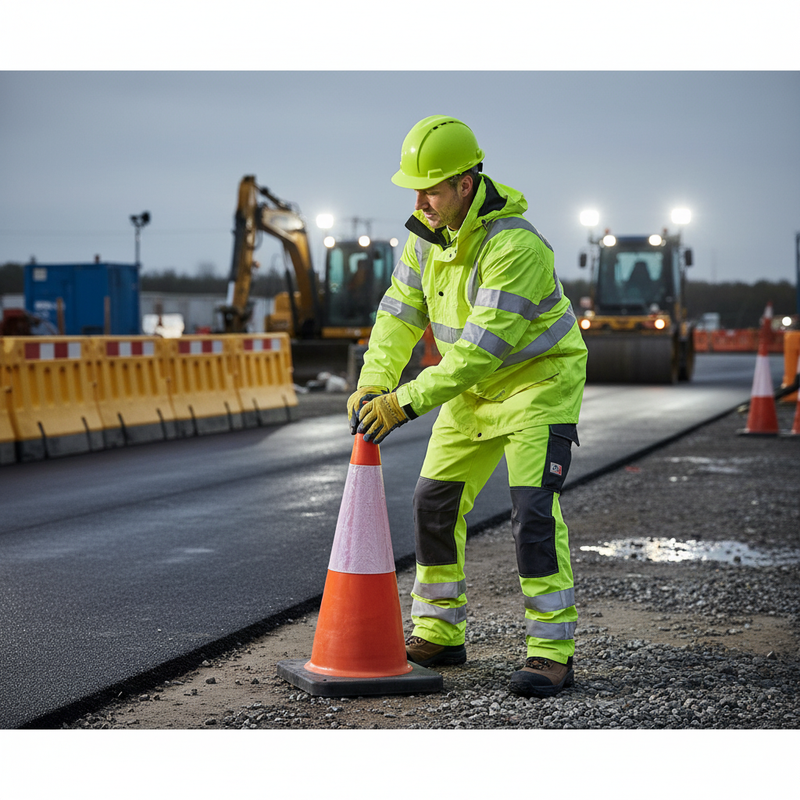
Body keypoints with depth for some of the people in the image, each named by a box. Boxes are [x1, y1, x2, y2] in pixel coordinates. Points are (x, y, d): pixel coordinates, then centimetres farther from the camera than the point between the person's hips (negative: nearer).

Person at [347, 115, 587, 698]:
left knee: (533, 508, -18)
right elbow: (400, 312, -1)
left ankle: (552, 651, -11)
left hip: (540, 380, -8)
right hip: (475, 386, 8)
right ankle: (438, 635, 18)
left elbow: (483, 345, -35)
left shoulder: (514, 244, -31)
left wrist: (408, 402, -36)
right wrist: (373, 383, -16)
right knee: (436, 499, 6)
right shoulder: (428, 231, -4)